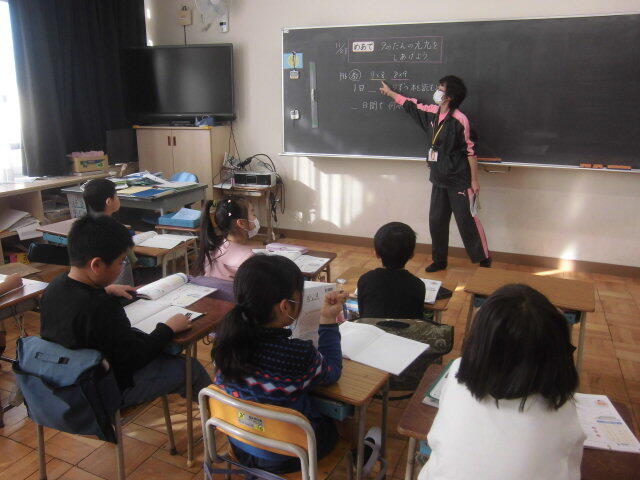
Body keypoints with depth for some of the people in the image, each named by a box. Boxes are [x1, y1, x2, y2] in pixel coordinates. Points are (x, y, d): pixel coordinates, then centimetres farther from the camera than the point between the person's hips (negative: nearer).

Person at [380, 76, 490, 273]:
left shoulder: (459, 119, -16)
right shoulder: (432, 113, 4)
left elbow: (471, 151, -13)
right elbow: (411, 105, 22)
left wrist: (474, 180, -12)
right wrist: (390, 92, 33)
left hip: (459, 181, -7)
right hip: (439, 180, 7)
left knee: (467, 221, -2)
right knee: (436, 221, 11)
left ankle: (484, 260, 12)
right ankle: (439, 261, 24)